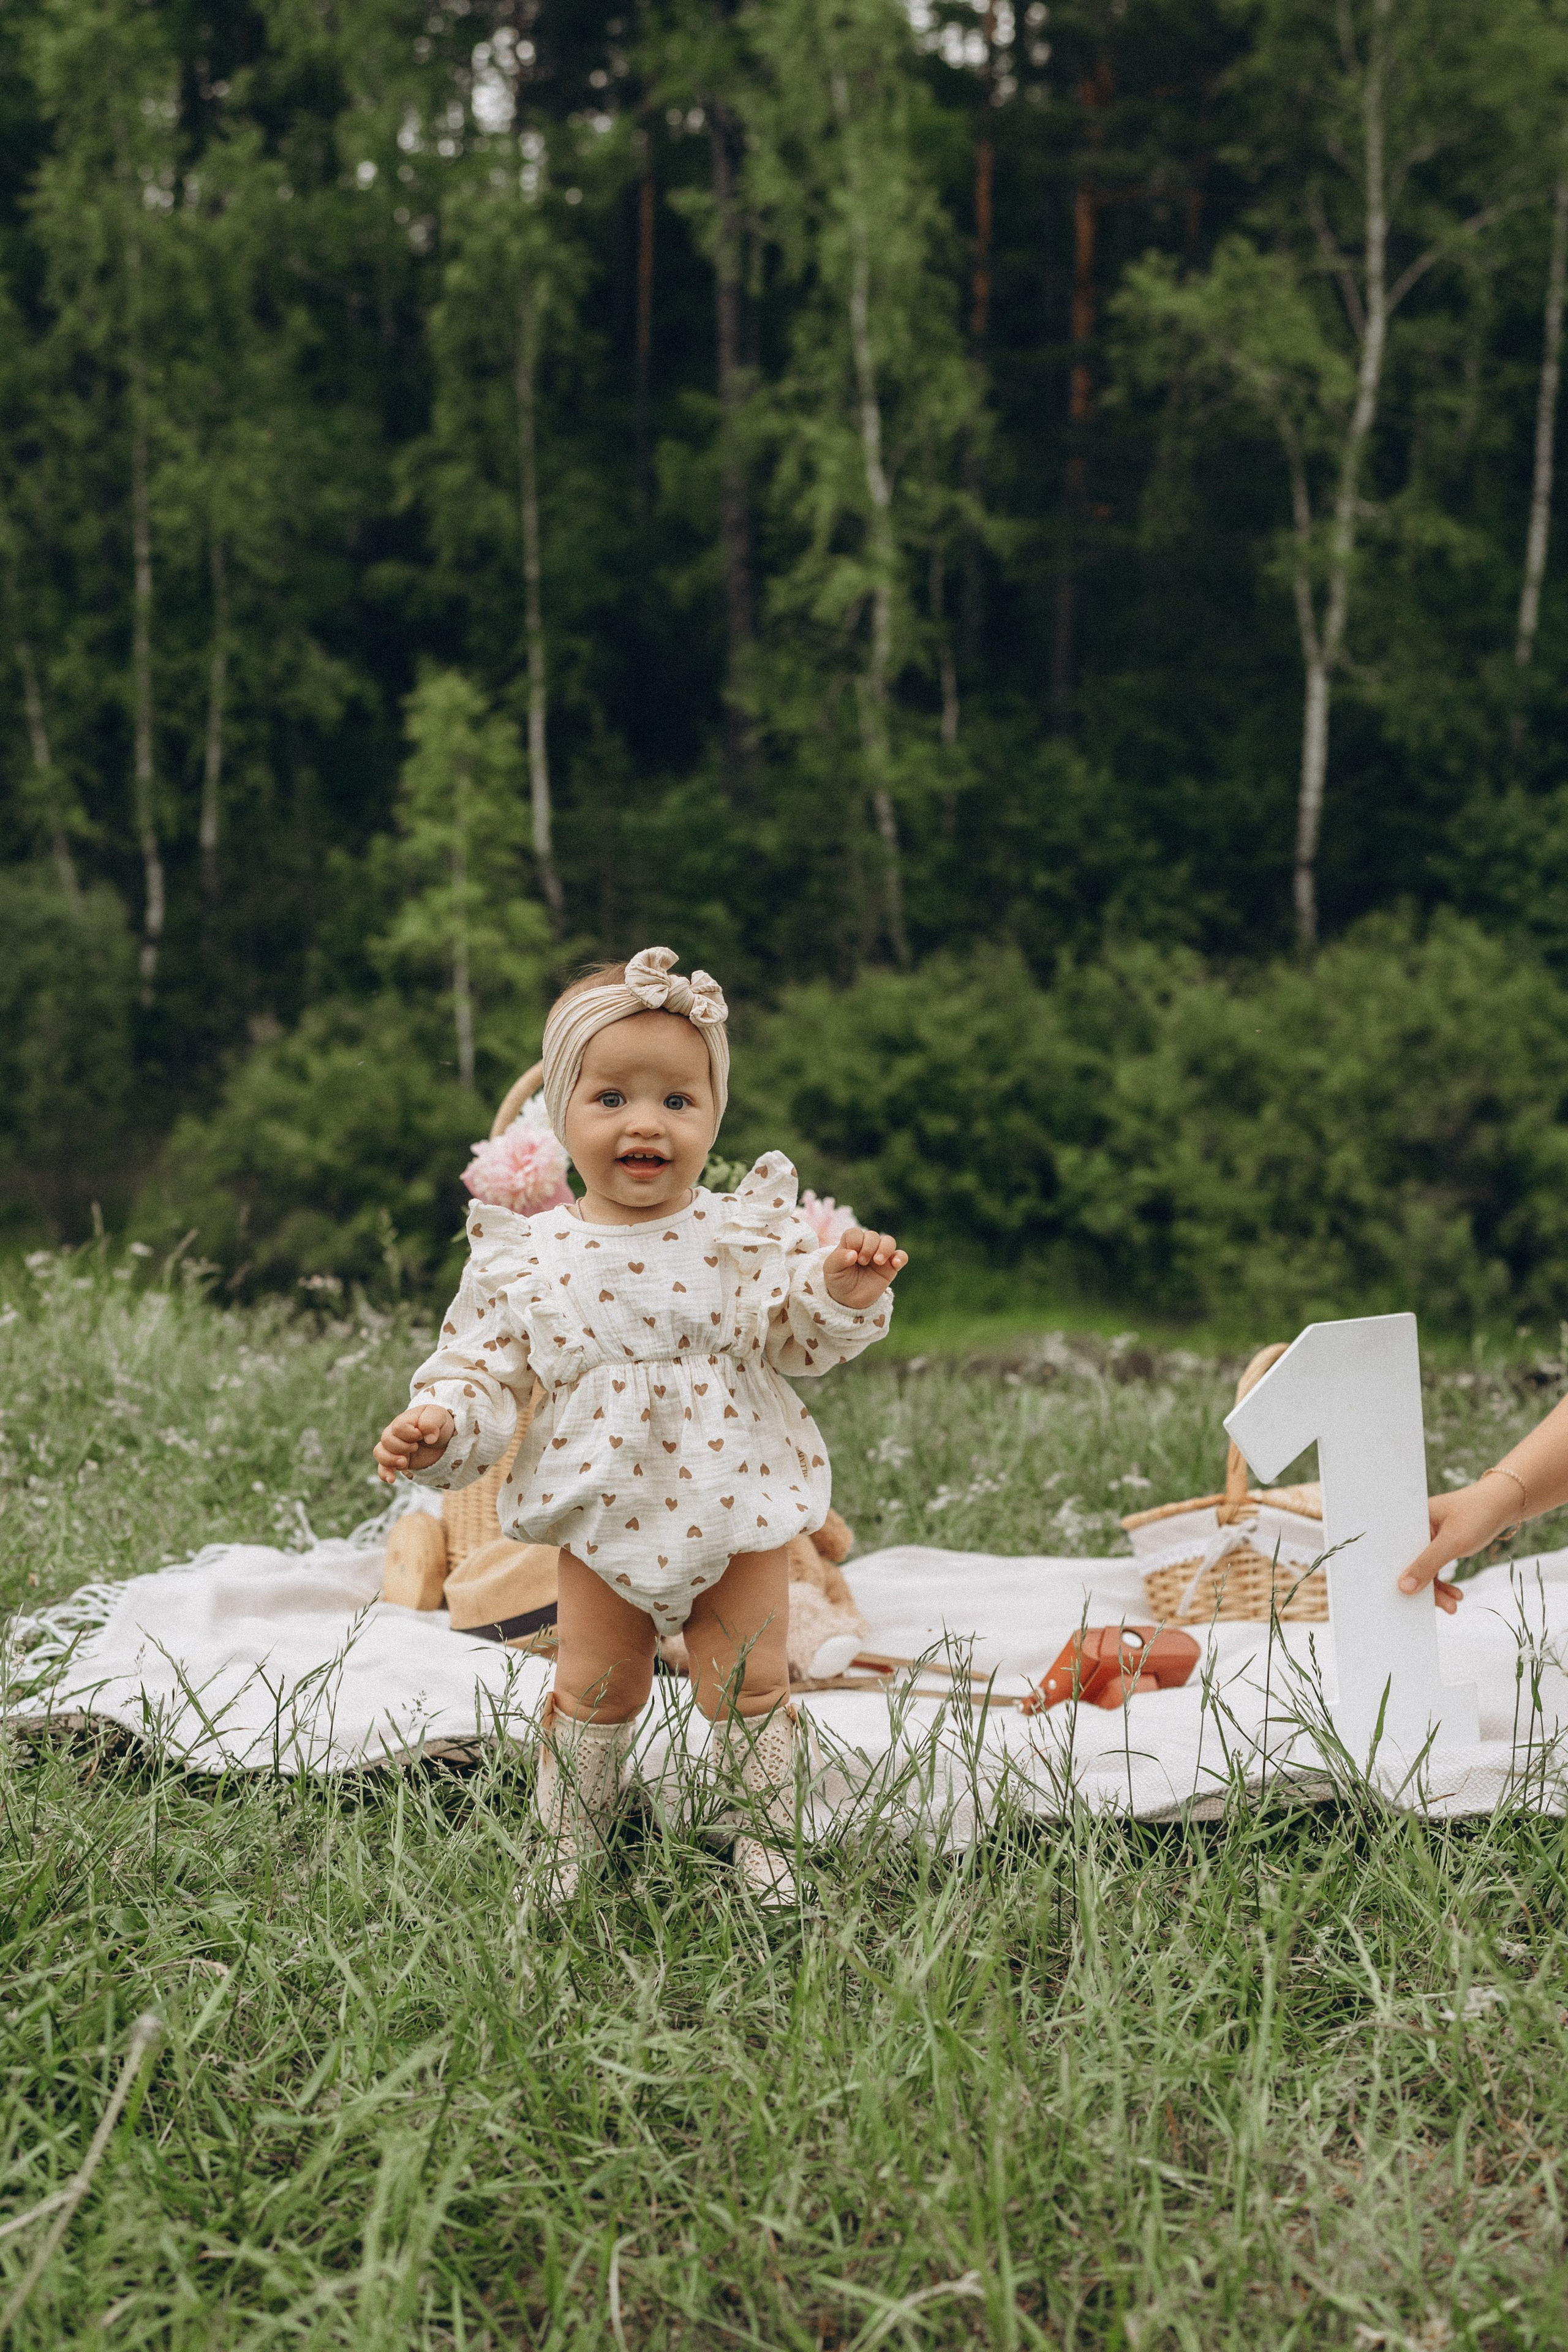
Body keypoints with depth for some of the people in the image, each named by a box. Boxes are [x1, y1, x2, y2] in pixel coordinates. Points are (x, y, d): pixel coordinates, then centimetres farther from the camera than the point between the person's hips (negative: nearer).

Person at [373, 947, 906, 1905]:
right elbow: (484, 1367, -1)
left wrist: (844, 1294, -21)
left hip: (737, 1501, 0)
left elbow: (800, 1340, -2)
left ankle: (767, 1845, 28)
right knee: (596, 1688, 13)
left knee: (750, 1682, 9)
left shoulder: (748, 1232, -8)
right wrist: (440, 1425, -19)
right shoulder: (527, 1255, -7)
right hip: (604, 1512, 1)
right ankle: (569, 1854, 31)